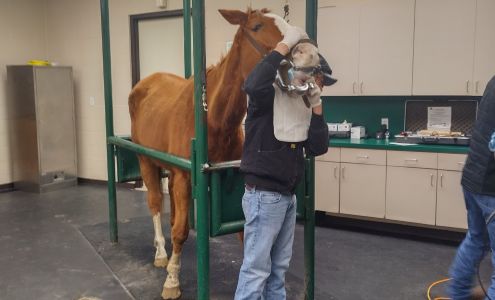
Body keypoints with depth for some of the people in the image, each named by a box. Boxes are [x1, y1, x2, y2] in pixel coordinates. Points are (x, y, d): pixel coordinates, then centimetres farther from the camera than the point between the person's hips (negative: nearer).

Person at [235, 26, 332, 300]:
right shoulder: (269, 96, -12)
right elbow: (252, 84, -37)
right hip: (263, 195, -8)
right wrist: (284, 45, -28)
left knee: (279, 266, 19)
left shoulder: (304, 105, 9)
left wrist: (316, 106, -7)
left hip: (287, 195, 8)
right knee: (256, 267, -1)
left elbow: (318, 148, 2)